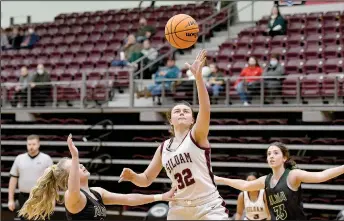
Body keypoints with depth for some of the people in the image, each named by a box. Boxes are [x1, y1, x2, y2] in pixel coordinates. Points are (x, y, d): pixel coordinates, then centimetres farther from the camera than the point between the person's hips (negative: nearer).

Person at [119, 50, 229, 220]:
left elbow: (205, 110, -21)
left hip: (209, 207, -5)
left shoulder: (197, 135, -2)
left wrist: (198, 76, -35)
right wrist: (132, 176, -5)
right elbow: (146, 179, 19)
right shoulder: (164, 148, 12)